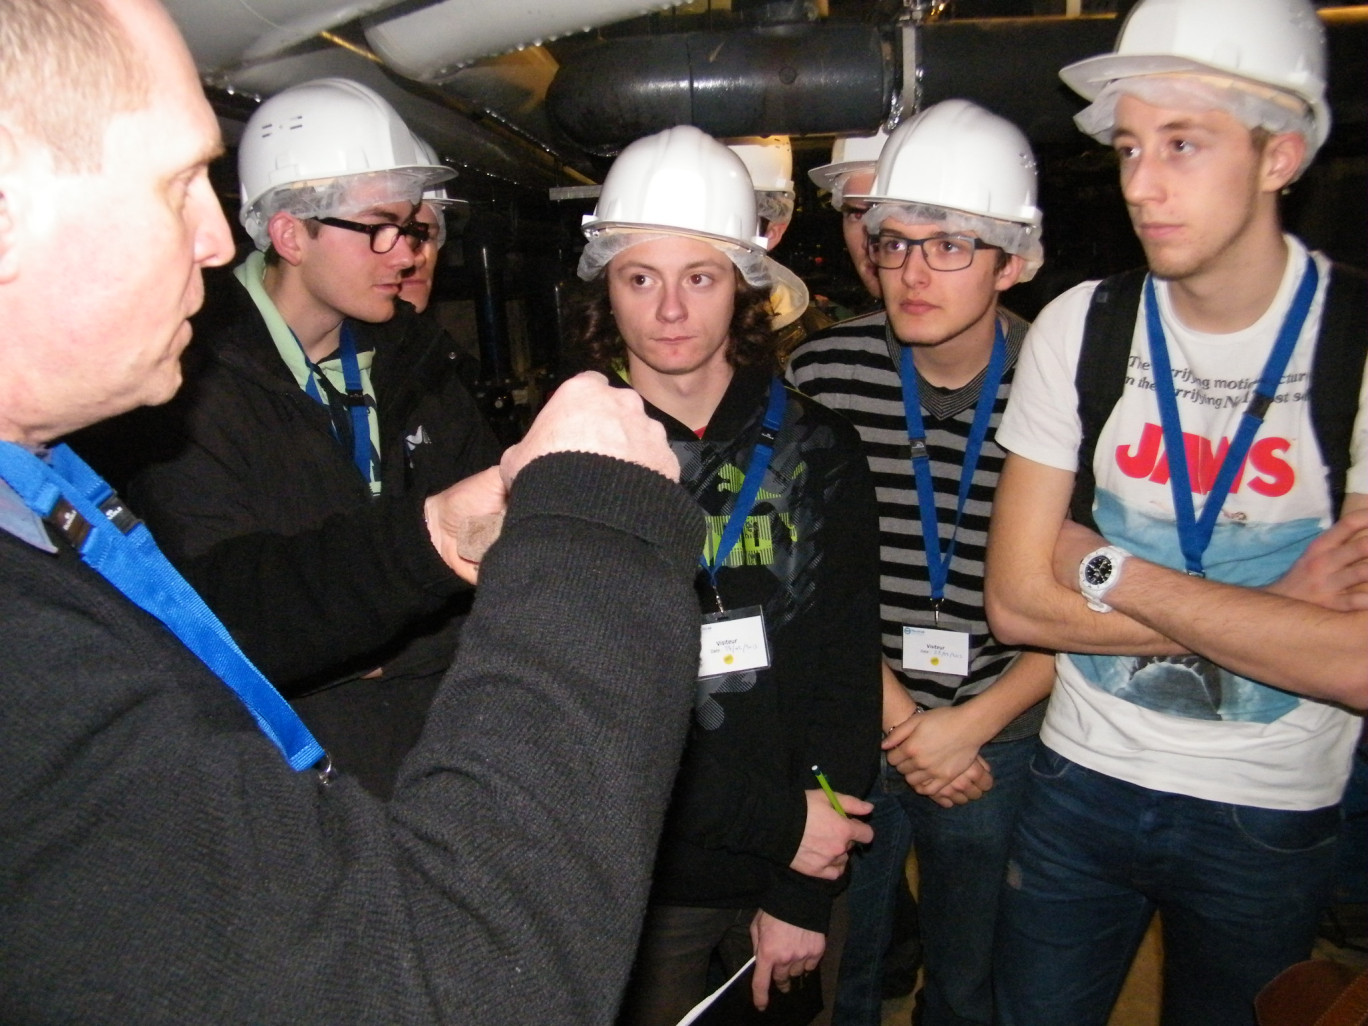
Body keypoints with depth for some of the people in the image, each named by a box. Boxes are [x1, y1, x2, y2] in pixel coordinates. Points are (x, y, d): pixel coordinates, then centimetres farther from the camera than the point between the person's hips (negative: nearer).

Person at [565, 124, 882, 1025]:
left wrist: (803, 894, -8)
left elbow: (846, 673, -5)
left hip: (794, 875, 2)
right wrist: (775, 823, -15)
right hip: (634, 881, -1)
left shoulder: (817, 454, -3)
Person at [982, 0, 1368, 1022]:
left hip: (1275, 815, -1)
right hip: (1083, 783, 2)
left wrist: (1109, 571, -19)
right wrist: (1268, 613, -15)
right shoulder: (1082, 328, -8)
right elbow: (1018, 601, -10)